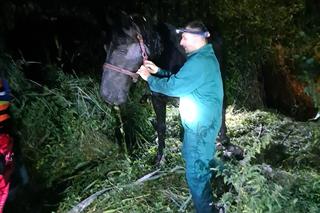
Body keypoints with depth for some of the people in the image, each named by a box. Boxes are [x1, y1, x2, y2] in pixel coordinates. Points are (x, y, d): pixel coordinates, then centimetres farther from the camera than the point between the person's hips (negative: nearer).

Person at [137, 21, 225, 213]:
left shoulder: (199, 62, -23)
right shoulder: (206, 57, 11)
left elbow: (173, 87, -23)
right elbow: (179, 79, 17)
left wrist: (149, 78, -8)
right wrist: (158, 71, 9)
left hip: (200, 125, -11)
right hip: (205, 122, 11)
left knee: (196, 172, 2)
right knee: (205, 162, 25)